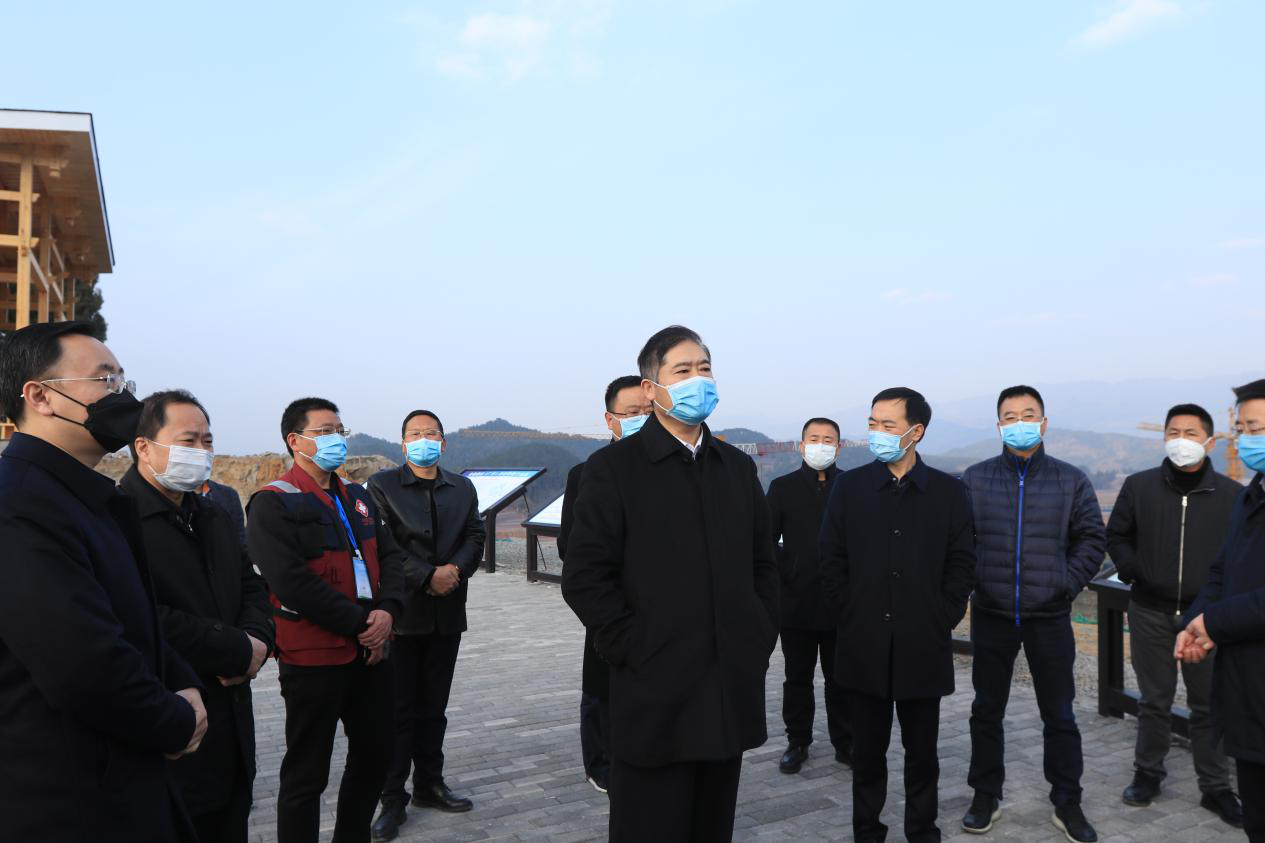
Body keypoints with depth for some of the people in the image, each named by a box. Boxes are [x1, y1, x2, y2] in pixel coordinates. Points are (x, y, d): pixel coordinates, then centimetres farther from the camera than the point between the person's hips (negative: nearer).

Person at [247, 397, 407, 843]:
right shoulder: (273, 503, -10)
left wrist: (387, 610, -10)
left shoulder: (358, 497, 13)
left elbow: (390, 555, 9)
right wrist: (358, 623, -17)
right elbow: (292, 581, -19)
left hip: (370, 650, 7)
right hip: (313, 658, -7)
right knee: (306, 775, 5)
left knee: (374, 757, 17)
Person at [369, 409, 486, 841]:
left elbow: (475, 536, 5)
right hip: (401, 612, -4)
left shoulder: (462, 488, 12)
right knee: (398, 709, 1)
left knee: (433, 706, 14)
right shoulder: (382, 486, -2)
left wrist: (456, 570, -14)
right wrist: (427, 577, -17)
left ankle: (429, 785, 26)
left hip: (447, 613, 4)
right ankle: (392, 800, 11)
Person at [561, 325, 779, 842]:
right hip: (655, 698, -5)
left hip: (732, 696, 5)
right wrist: (635, 652, -12)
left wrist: (761, 639, 6)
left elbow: (763, 564, 16)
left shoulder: (738, 467, 11)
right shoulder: (614, 467, -5)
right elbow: (584, 578, -10)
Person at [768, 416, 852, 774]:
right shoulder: (782, 487, 4)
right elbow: (765, 540, 4)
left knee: (841, 679, 9)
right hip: (796, 602, 1)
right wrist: (784, 574, -5)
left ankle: (845, 742, 22)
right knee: (797, 678, 11)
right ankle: (797, 742, 23)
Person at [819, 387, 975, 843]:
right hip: (864, 645, 0)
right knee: (868, 748, 10)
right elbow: (832, 561, 3)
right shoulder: (849, 486, 2)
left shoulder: (949, 491, 2)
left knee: (922, 748, 11)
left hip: (923, 646, 0)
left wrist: (943, 618, -2)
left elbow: (961, 562, 4)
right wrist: (849, 616, -2)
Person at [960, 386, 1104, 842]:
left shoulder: (1071, 480, 1)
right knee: (987, 711, 10)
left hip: (1050, 617, 0)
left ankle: (1067, 804, 25)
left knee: (1059, 715, 9)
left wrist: (1067, 583, -2)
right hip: (991, 615, 0)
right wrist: (969, 581, -4)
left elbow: (1092, 539, 6)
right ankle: (986, 797, 25)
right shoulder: (974, 479, 0)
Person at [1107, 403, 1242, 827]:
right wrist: (1132, 570, -3)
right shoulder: (1139, 486, 0)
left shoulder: (1232, 494, -3)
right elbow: (1116, 537, 11)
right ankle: (1148, 773, 27)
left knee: (1209, 705, 8)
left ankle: (1216, 787, 21)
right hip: (1151, 613, 1)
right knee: (1154, 700, 12)